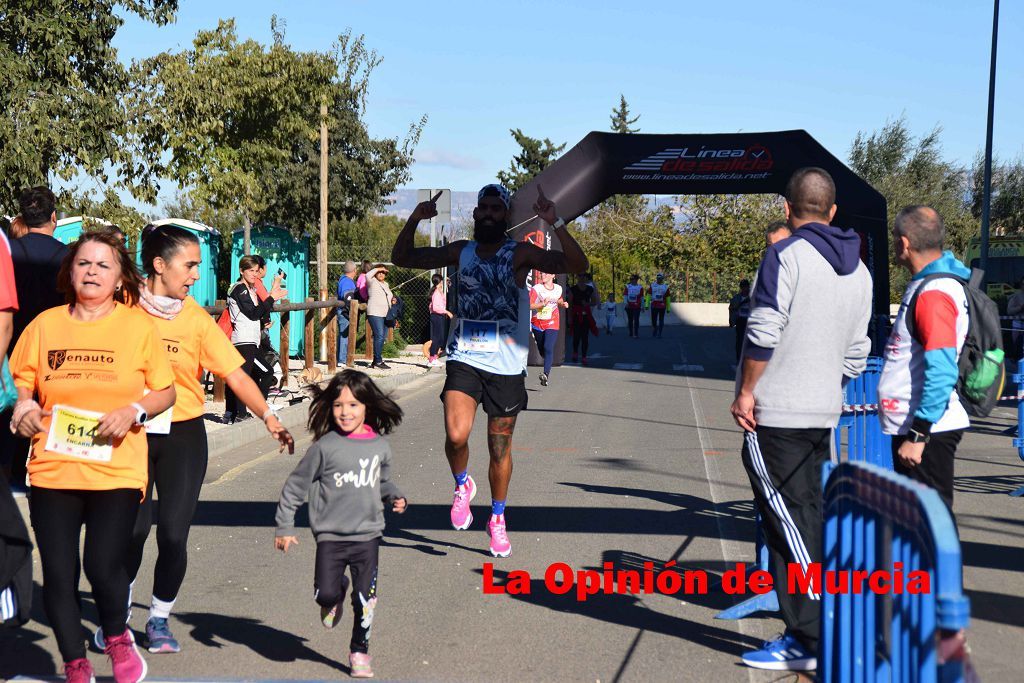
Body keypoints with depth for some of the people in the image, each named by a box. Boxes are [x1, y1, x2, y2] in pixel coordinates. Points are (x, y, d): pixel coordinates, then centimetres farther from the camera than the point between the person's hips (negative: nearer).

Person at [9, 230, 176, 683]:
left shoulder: (138, 325, 2)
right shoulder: (45, 324, 6)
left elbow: (165, 391, 6)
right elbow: (22, 385, 15)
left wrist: (133, 412, -12)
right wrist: (23, 408, -6)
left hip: (117, 470, -2)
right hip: (52, 468, 2)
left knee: (103, 567, -10)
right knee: (58, 574, 3)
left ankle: (118, 639, 24)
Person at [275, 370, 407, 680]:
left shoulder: (380, 446, 3)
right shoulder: (325, 446, -7)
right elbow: (296, 485, 0)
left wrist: (396, 497, 0)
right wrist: (284, 526, -1)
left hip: (367, 535, 2)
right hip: (330, 535, -2)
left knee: (366, 599, 3)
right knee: (325, 594, -12)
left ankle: (359, 650, 26)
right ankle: (337, 594, 25)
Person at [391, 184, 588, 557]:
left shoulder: (520, 253, -3)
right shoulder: (461, 251, 7)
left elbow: (577, 266, -15)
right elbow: (402, 257, 12)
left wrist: (555, 223, -25)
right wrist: (415, 219, -3)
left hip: (506, 366, -1)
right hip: (464, 360, 2)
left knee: (500, 448, 8)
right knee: (456, 436, -18)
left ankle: (497, 518, 30)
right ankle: (463, 485, 14)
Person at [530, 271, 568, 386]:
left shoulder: (558, 289, 4)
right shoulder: (536, 289, -8)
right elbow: (529, 305, -17)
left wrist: (563, 304, 2)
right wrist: (543, 304, -29)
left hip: (552, 324, -1)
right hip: (537, 323, 1)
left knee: (548, 348, -20)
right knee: (541, 349, 15)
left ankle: (546, 374, -28)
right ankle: (548, 365, 47)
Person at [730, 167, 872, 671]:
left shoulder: (785, 255, -11)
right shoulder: (858, 270, 13)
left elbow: (763, 332, -18)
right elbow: (855, 353, 16)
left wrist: (746, 391, -10)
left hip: (775, 413, -8)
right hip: (823, 414, 8)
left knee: (790, 522, -3)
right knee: (804, 521, 13)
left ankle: (822, 642, -2)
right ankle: (802, 635, 19)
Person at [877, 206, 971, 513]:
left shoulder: (935, 294, -18)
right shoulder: (924, 284, 13)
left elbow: (941, 373, -24)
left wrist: (918, 435, -23)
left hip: (928, 430, -10)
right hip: (913, 426, 10)